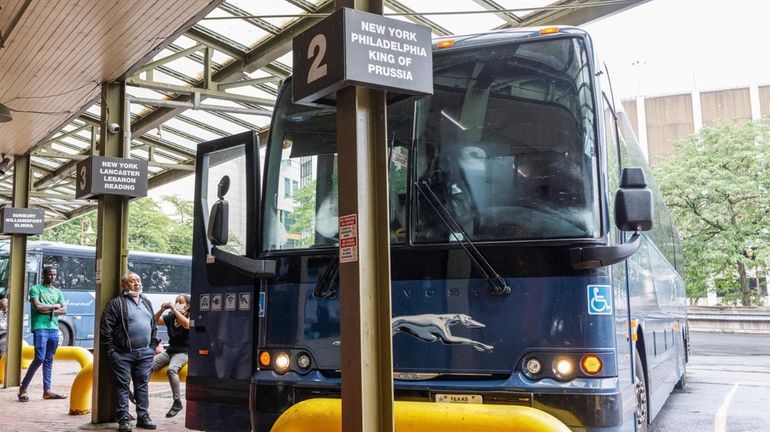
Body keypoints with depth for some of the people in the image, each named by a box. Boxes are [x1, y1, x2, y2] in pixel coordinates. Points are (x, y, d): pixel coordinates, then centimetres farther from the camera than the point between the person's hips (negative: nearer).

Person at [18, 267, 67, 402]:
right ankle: (23, 388, -1)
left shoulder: (58, 292, 19)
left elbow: (64, 309, 9)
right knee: (39, 358, -14)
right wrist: (55, 306, -2)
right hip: (40, 328, -6)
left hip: (54, 329, 6)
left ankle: (47, 390, 8)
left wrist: (49, 311, -8)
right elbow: (38, 306, -14)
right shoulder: (36, 289, 1)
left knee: (49, 360, 6)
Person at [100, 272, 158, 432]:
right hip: (123, 354, -5)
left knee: (142, 386, 10)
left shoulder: (147, 302, 16)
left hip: (145, 353, 5)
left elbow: (154, 325, 22)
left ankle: (143, 417, 18)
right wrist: (111, 351, -10)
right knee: (122, 386, 0)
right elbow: (105, 328, -8)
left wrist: (153, 345, 13)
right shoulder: (116, 303, -4)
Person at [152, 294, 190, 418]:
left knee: (171, 369, -34)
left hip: (183, 352, -6)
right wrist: (162, 309, -4)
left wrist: (174, 310, -20)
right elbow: (155, 321, 11)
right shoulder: (171, 317, 14)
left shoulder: (190, 317, -2)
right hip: (169, 351, 6)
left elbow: (187, 324, -24)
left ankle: (177, 402, -28)